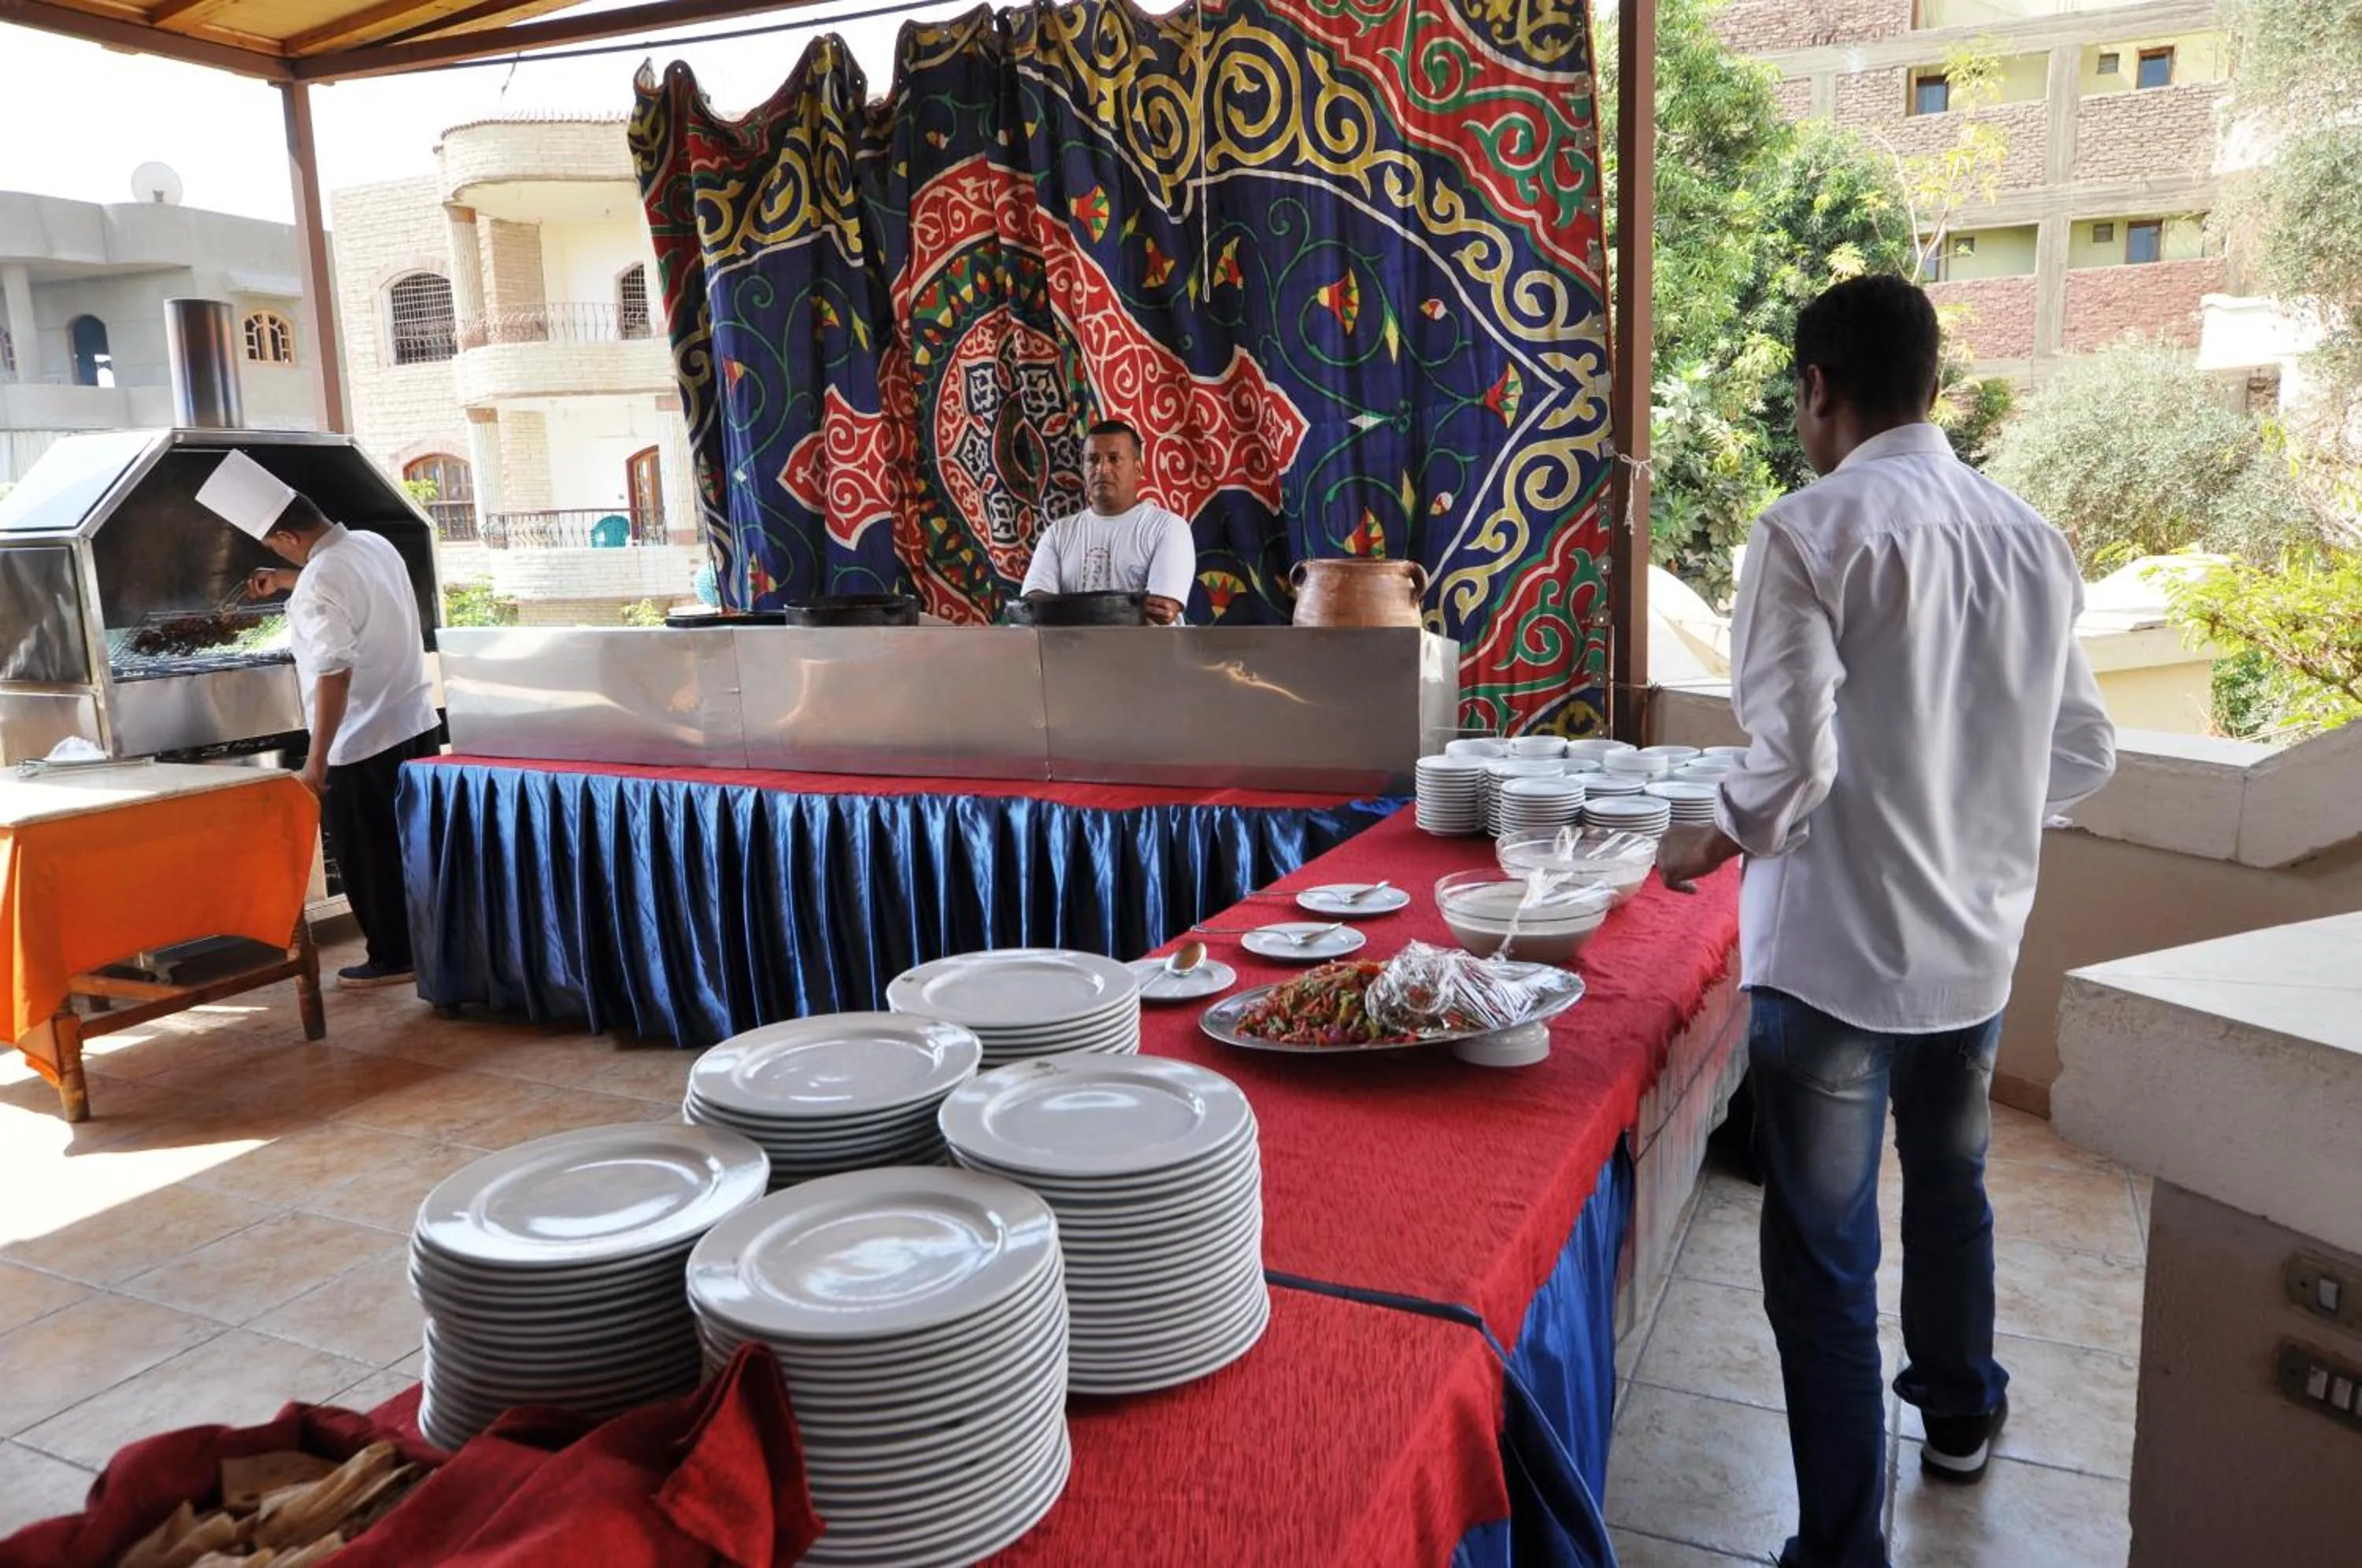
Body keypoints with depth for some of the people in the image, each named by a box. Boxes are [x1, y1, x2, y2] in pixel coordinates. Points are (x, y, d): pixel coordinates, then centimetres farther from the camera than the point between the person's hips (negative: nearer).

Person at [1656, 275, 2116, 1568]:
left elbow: (1793, 757, -22)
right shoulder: (2029, 538, 3)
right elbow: (2085, 756, 8)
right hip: (1976, 940, 7)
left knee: (1824, 1263, 5)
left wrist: (1716, 838, -3)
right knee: (1949, 1186, 28)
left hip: (1835, 952, -6)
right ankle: (1960, 1412, 51)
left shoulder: (1814, 532, -16)